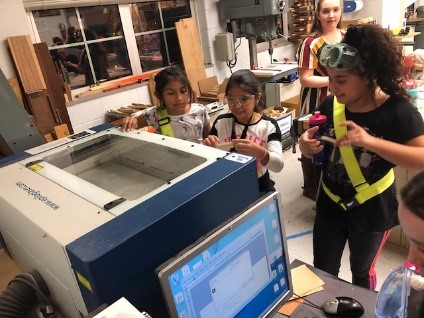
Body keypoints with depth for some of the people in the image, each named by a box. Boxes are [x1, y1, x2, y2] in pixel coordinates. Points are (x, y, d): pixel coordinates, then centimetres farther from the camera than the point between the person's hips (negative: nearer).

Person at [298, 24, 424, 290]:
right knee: (322, 272, 16)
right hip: (330, 205, 3)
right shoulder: (331, 105, -8)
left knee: (362, 272, 21)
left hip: (372, 211, -3)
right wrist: (306, 145, -21)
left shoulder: (397, 110, -19)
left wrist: (370, 141, -39)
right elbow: (315, 151, 3)